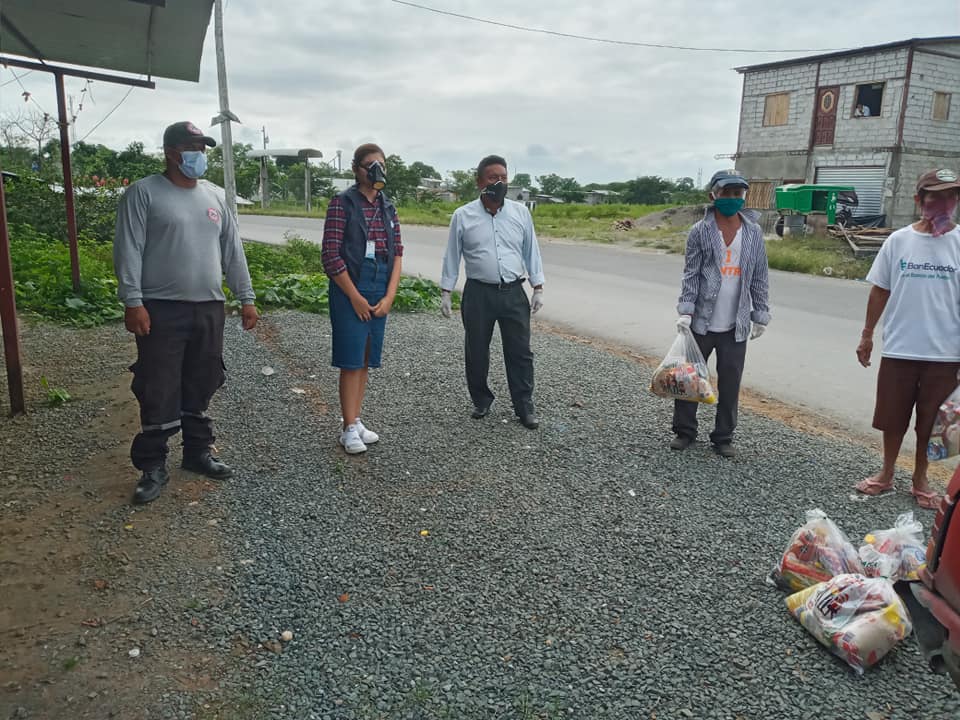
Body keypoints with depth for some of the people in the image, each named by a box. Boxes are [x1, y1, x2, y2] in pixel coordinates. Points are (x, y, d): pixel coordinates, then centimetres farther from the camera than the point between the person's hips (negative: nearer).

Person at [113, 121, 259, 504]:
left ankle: (198, 452, 26)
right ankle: (152, 467, 9)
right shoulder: (143, 193, -3)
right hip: (162, 310, -5)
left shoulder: (213, 199, 14)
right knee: (159, 392, -2)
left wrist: (246, 298, 10)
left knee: (199, 388, 13)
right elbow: (128, 251, -8)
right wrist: (132, 302, -16)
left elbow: (233, 252, 14)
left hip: (209, 310, 5)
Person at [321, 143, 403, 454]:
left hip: (380, 294, 6)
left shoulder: (388, 207, 10)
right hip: (350, 292, -5)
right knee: (351, 361, -2)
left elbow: (397, 253, 9)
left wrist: (389, 297, 0)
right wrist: (356, 298, -11)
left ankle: (355, 421, 22)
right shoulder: (342, 204, -6)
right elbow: (331, 256, -11)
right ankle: (349, 428, 8)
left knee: (365, 360, 11)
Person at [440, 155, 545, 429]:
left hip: (514, 293, 1)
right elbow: (452, 257, 5)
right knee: (476, 352, 8)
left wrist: (538, 288, 5)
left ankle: (525, 406, 14)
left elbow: (531, 252, 9)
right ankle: (481, 401, 26)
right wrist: (446, 293, 3)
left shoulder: (521, 212, 5)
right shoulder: (463, 216, 0)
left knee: (520, 352, 3)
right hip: (478, 294, -1)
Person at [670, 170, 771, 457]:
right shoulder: (699, 231, -3)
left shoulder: (754, 233, 3)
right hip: (701, 321, -1)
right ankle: (684, 430, 22)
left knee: (730, 383, 8)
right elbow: (690, 274, -4)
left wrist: (760, 316, 5)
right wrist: (685, 311, -12)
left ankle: (723, 437, 21)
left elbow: (760, 278, 7)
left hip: (736, 325, 2)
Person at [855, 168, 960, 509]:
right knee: (893, 418, 12)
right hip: (898, 349, 1)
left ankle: (920, 479, 29)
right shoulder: (898, 241, -1)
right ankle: (886, 474, 30)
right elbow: (880, 291, 6)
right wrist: (867, 335, 7)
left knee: (931, 422, 11)